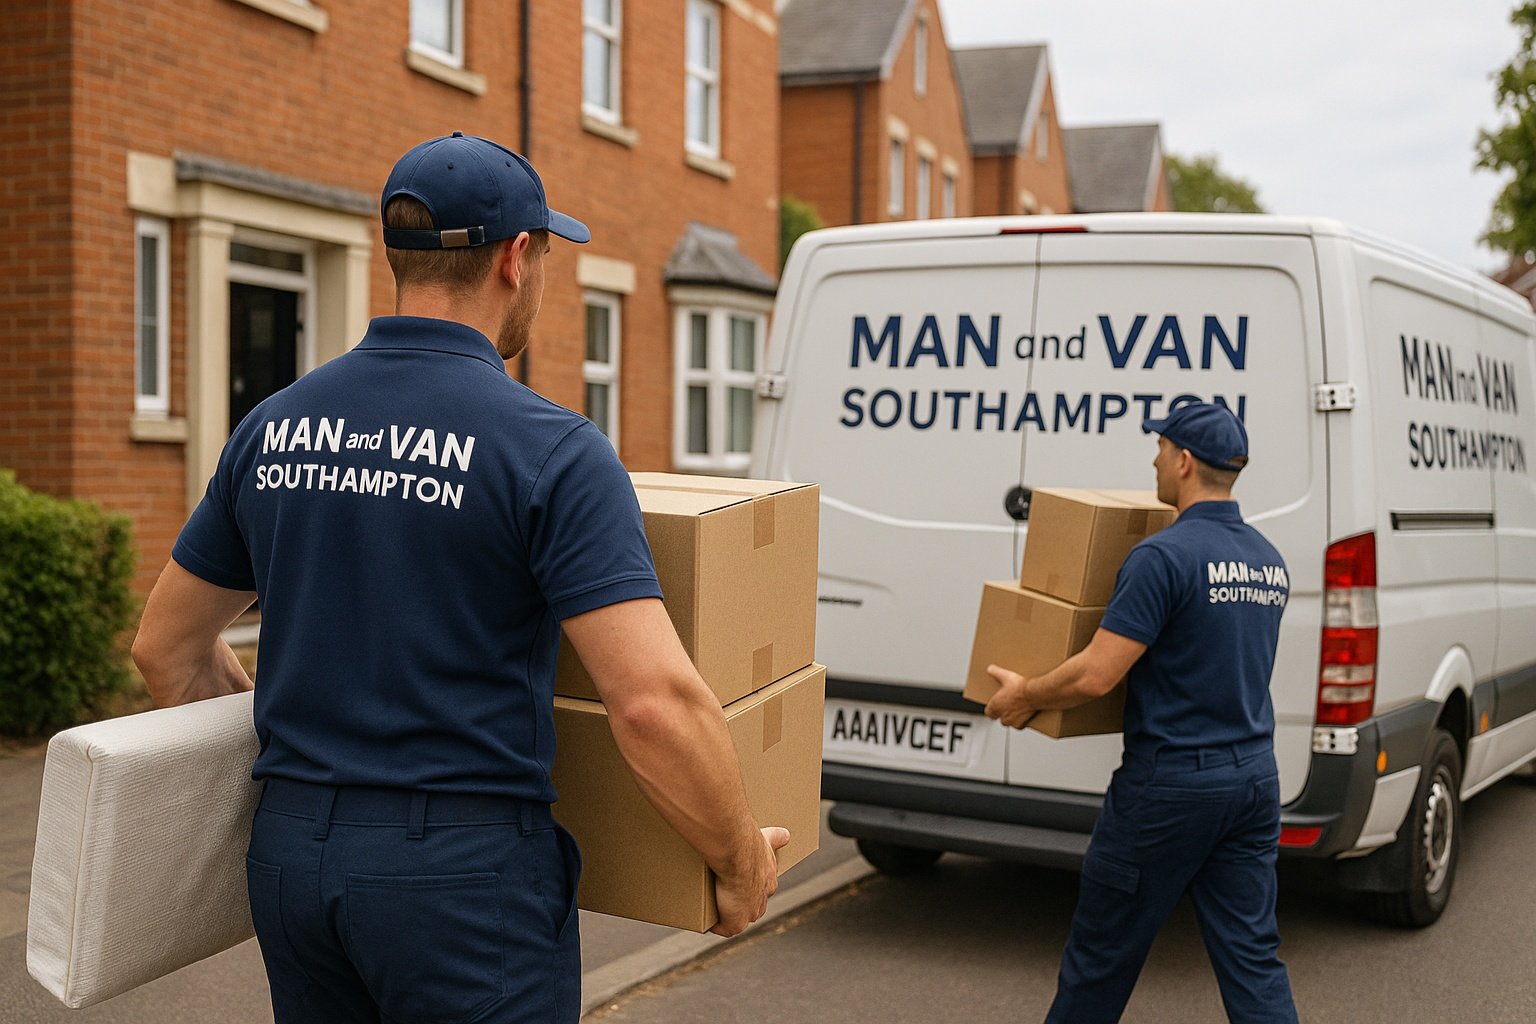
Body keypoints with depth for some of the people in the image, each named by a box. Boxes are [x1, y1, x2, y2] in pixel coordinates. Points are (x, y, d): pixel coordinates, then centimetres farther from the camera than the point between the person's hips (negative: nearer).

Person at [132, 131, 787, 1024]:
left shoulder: (272, 428, 4)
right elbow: (656, 701, -22)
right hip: (469, 872, -6)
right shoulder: (549, 449, -14)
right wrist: (743, 864, -7)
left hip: (291, 852, 6)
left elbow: (168, 647, 15)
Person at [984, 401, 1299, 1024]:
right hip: (1254, 779, 7)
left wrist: (1024, 696, -3)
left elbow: (1096, 676, -21)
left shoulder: (1164, 556, -17)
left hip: (1169, 785, -7)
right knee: (1251, 956, 9)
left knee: (1103, 952, 10)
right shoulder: (1269, 563, 9)